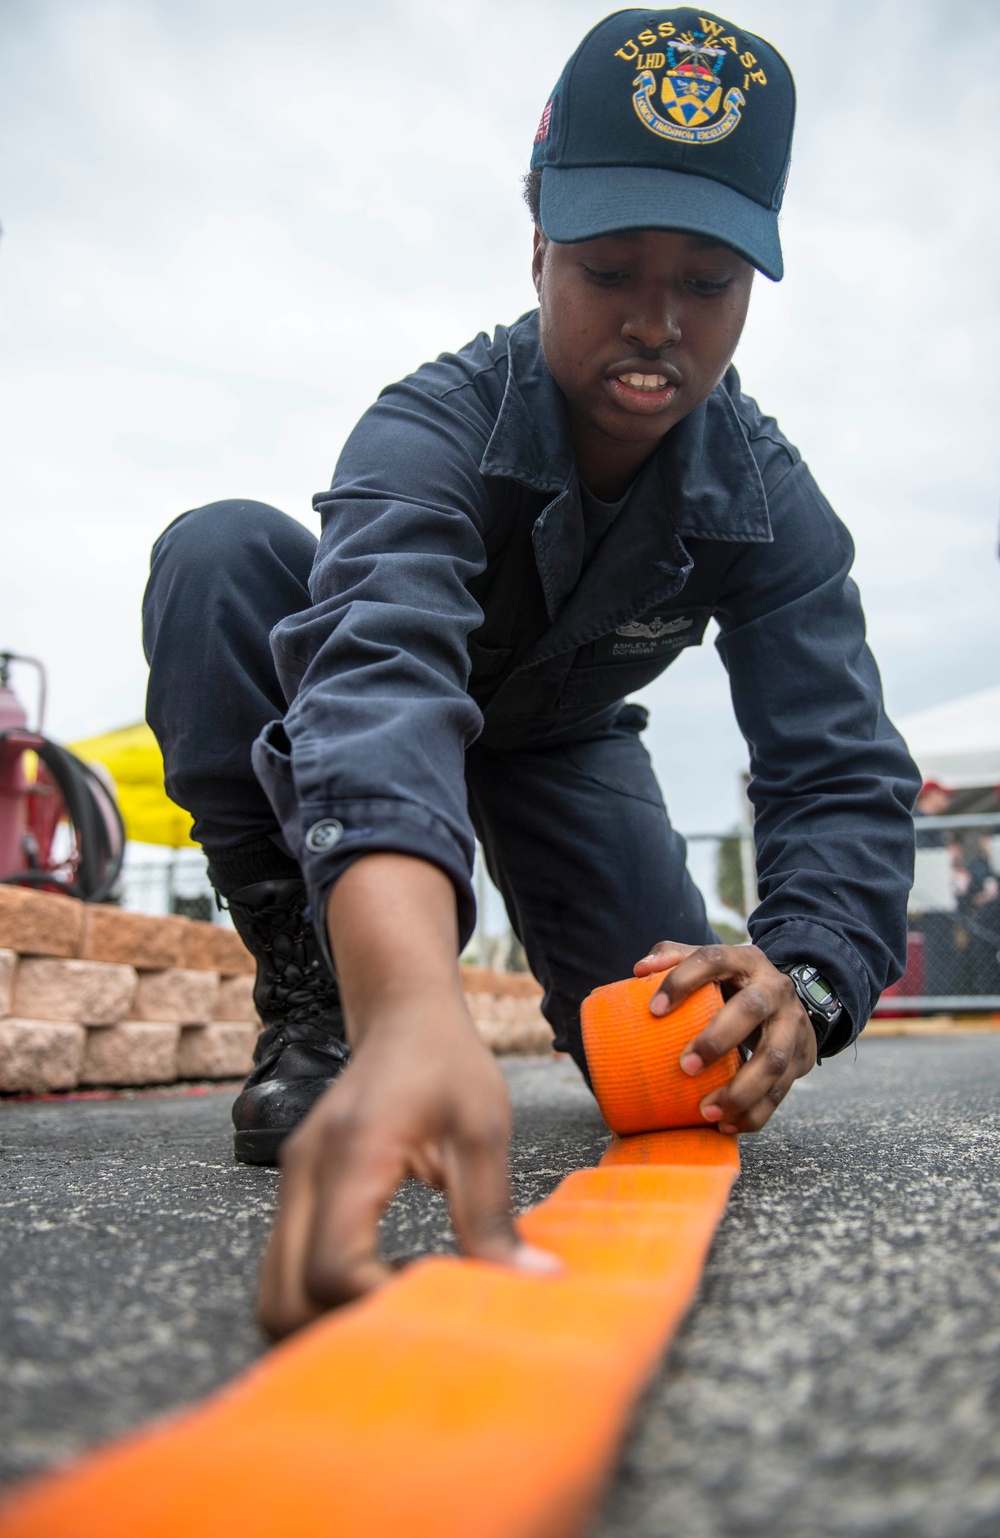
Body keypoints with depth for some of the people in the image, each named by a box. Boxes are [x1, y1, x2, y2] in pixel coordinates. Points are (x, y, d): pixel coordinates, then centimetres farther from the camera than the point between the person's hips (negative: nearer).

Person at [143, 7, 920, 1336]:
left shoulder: (772, 503, -21)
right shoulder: (433, 428, -32)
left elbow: (843, 774, -26)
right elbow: (384, 675, -53)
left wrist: (802, 986, -48)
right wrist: (410, 1005, -71)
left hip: (561, 740, 2)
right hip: (369, 715, -1)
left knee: (676, 1067, -14)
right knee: (220, 553, -32)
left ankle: (568, 965, 26)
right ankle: (312, 998, -20)